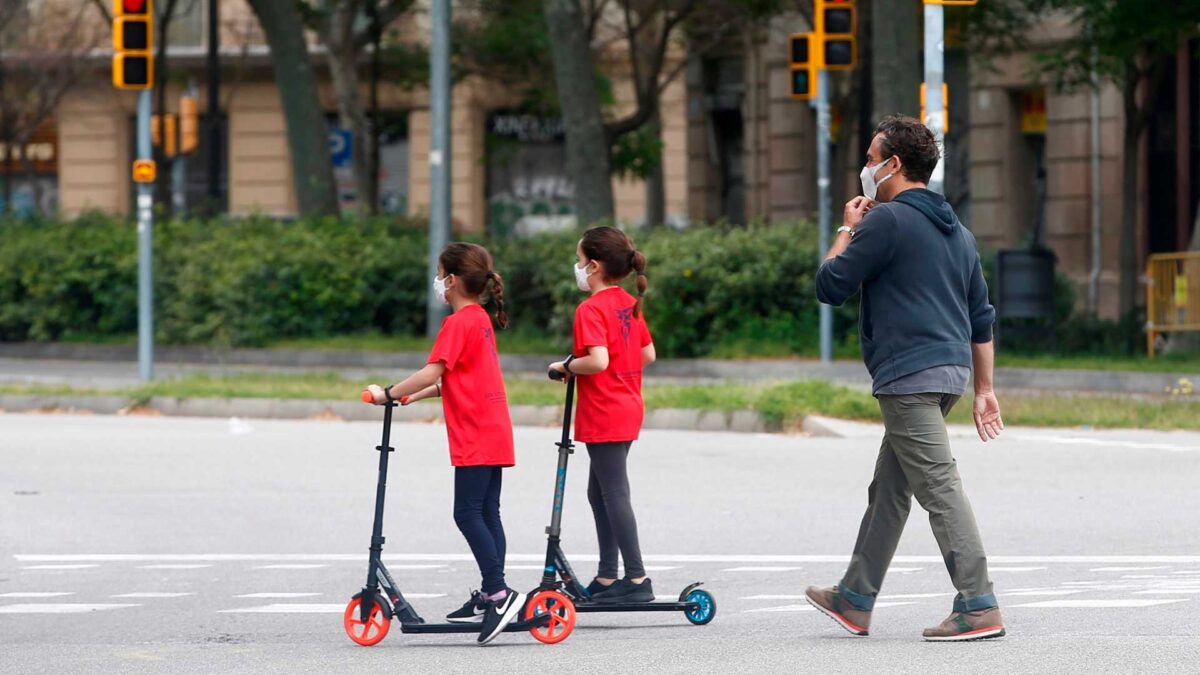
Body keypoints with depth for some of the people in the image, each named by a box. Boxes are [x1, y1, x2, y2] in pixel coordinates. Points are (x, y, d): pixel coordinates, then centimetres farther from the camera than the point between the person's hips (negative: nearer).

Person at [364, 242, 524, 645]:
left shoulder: (458, 323, -12)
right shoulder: (482, 320, 17)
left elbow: (432, 372, -21)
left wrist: (390, 394, -13)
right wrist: (414, 396, 21)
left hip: (475, 437, -10)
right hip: (494, 431, 10)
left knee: (468, 513, -12)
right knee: (486, 514, 10)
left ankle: (499, 593, -18)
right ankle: (490, 597, 11)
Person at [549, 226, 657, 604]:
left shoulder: (591, 310, -17)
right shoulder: (629, 305, 10)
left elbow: (597, 360, -27)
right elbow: (648, 355, 15)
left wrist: (567, 366, -11)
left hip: (603, 417, -9)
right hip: (627, 410, 9)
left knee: (615, 495, -7)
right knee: (599, 492, 17)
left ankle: (637, 580, -8)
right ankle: (607, 578, 20)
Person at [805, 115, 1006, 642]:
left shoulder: (887, 220, -9)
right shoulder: (957, 231, 18)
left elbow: (830, 286, -6)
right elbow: (981, 319, 19)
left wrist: (848, 230, 9)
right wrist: (984, 390, 22)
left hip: (908, 377, -9)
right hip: (950, 373, 9)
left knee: (939, 487, -12)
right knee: (888, 490, 17)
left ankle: (979, 607, -18)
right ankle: (855, 599, 26)